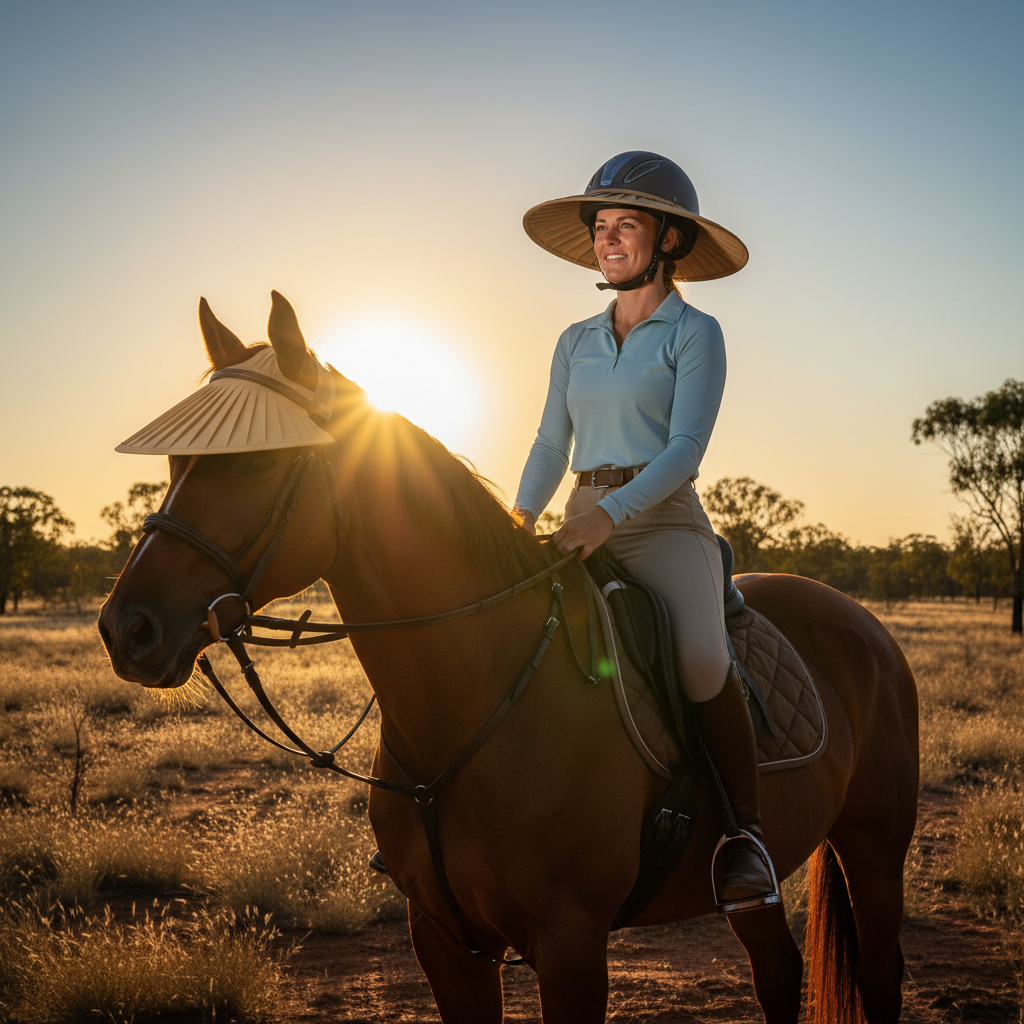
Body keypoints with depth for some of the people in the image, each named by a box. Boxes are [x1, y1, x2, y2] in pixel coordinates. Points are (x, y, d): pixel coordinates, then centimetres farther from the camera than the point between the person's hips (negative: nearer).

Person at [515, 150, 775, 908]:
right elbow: (551, 448, 15)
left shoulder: (695, 334, 1)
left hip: (664, 524, -6)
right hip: (586, 531, 6)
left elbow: (685, 449, -10)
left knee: (701, 660, -32)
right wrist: (521, 519, -4)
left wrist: (612, 514, -24)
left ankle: (748, 831, -15)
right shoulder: (576, 344, 17)